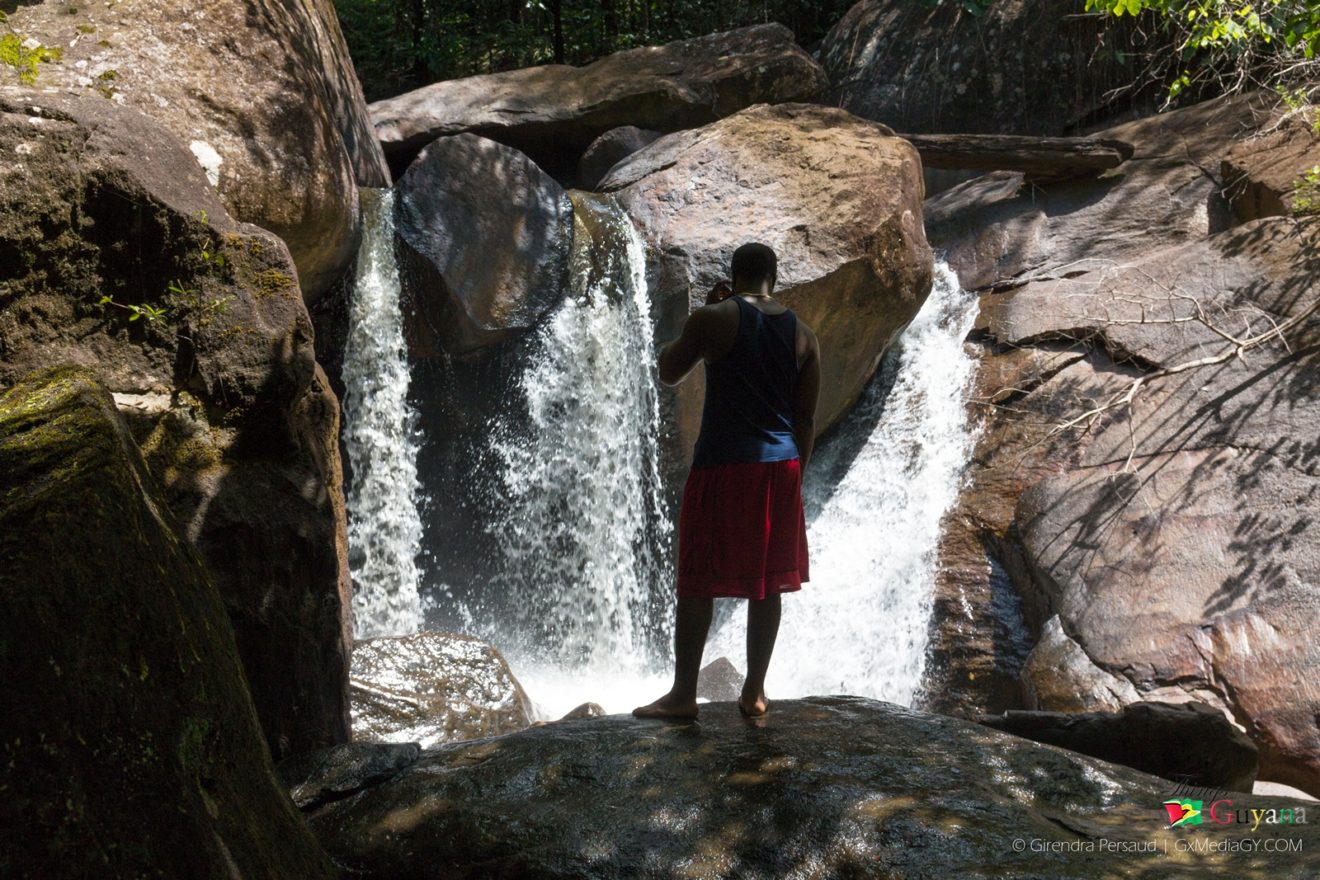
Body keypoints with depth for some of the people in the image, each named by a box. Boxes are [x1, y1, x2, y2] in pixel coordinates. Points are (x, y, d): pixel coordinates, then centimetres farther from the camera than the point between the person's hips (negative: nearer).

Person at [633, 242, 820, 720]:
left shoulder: (715, 318, -5)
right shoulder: (802, 334, 8)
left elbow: (668, 372, 8)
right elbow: (806, 417, 7)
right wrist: (795, 474, 15)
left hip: (722, 466, -4)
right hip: (780, 467, 5)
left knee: (697, 583, 3)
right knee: (767, 582, 10)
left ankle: (683, 694, 7)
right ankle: (754, 692, 17)